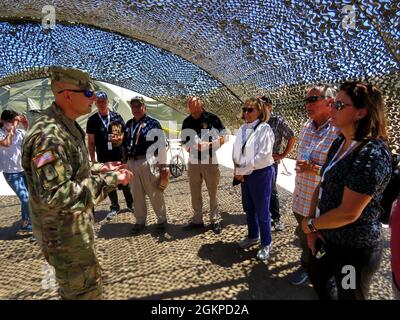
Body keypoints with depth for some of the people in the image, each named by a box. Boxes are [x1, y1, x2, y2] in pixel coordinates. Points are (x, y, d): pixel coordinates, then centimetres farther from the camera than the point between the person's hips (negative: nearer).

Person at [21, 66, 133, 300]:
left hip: (75, 226, 10)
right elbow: (54, 195, -32)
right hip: (64, 232, -10)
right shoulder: (48, 135, -27)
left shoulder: (66, 126, 6)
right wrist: (108, 180, -29)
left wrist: (99, 168, 4)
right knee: (86, 291, 8)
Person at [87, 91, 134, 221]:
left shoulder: (116, 116, 1)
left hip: (119, 156, 0)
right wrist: (92, 159, -2)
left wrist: (120, 138, -14)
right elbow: (91, 142, 2)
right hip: (103, 158, 0)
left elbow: (125, 133, 8)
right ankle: (114, 207, 26)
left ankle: (130, 204, 26)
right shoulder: (92, 120, 0)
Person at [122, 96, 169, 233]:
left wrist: (163, 164, -13)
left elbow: (162, 144, -10)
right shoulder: (128, 124, 13)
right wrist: (125, 162, 18)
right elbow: (124, 145, 20)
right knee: (137, 194, 14)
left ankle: (162, 220, 19)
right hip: (132, 163, 6)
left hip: (148, 162, -6)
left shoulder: (153, 123, -6)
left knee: (155, 193, 2)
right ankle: (140, 220, 29)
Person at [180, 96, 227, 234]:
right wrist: (189, 147, -7)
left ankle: (215, 220, 19)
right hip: (193, 161, 4)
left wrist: (209, 144, -20)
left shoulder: (212, 118, -6)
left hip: (210, 161, -4)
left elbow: (223, 137, -6)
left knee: (213, 192, 5)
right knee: (195, 192, 11)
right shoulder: (187, 122, 7)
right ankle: (197, 219, 26)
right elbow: (184, 140, 15)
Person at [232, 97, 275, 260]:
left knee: (262, 210, 5)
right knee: (248, 208, 19)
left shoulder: (265, 129, -14)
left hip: (261, 174, -7)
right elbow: (236, 150, 9)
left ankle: (266, 244, 25)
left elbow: (263, 155, -22)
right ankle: (253, 236, 41)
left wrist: (242, 170, -18)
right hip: (245, 174, 7)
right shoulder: (242, 129, 7)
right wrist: (237, 168, -8)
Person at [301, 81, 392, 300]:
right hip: (327, 237, 8)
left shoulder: (372, 154, -26)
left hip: (355, 249, -8)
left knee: (347, 296, 17)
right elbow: (322, 186, 4)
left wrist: (310, 224, -12)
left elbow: (348, 213, -28)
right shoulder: (338, 143, 2)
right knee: (316, 276, 28)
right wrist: (313, 227, -4)